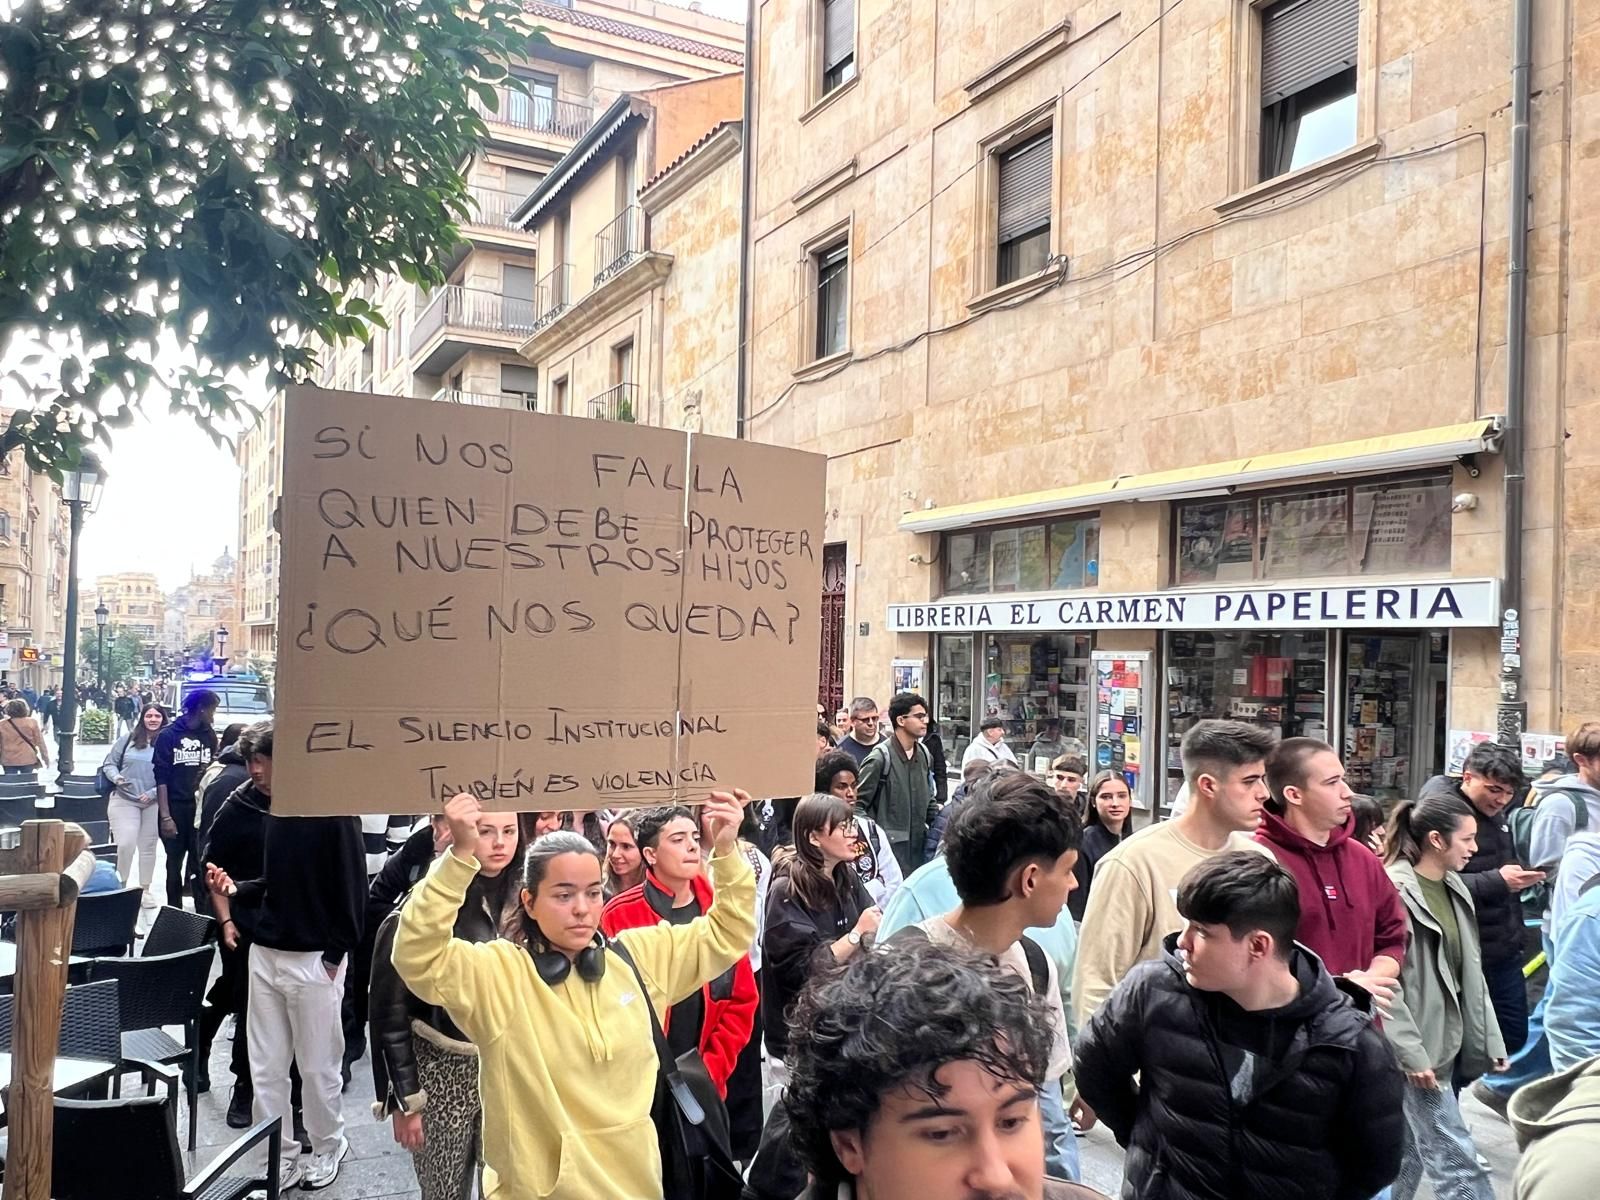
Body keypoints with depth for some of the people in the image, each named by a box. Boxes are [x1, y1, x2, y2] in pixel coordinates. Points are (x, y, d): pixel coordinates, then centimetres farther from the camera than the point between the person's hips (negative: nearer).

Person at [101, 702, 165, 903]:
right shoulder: (128, 739, 2)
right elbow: (109, 763, 7)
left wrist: (153, 793, -12)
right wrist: (117, 778, -12)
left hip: (153, 802, 1)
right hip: (124, 800, -1)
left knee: (148, 846, 11)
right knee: (125, 844, -10)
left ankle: (145, 890, 22)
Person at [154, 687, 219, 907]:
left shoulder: (210, 736, 8)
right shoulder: (169, 735, -3)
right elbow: (161, 778, -5)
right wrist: (165, 816, -12)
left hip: (202, 808, 2)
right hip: (175, 809, -2)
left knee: (201, 863, -3)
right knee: (175, 862, 9)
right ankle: (174, 910, 18)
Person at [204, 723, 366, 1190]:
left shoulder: (334, 813, -15)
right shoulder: (273, 813, 8)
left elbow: (352, 890, -15)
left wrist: (335, 956, -14)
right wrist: (235, 888, 0)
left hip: (314, 960, -7)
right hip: (264, 954, 7)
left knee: (317, 1065, 8)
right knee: (266, 1067, 12)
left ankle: (328, 1145, 29)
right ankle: (279, 1156, 26)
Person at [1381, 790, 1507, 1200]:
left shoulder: (1455, 889, 9)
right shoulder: (1396, 891, -18)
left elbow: (1470, 973, 15)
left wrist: (1490, 1040, 13)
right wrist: (1411, 1052, -18)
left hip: (1449, 1042, 8)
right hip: (1418, 1049, -8)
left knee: (1408, 1153, 18)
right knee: (1456, 1161, -3)